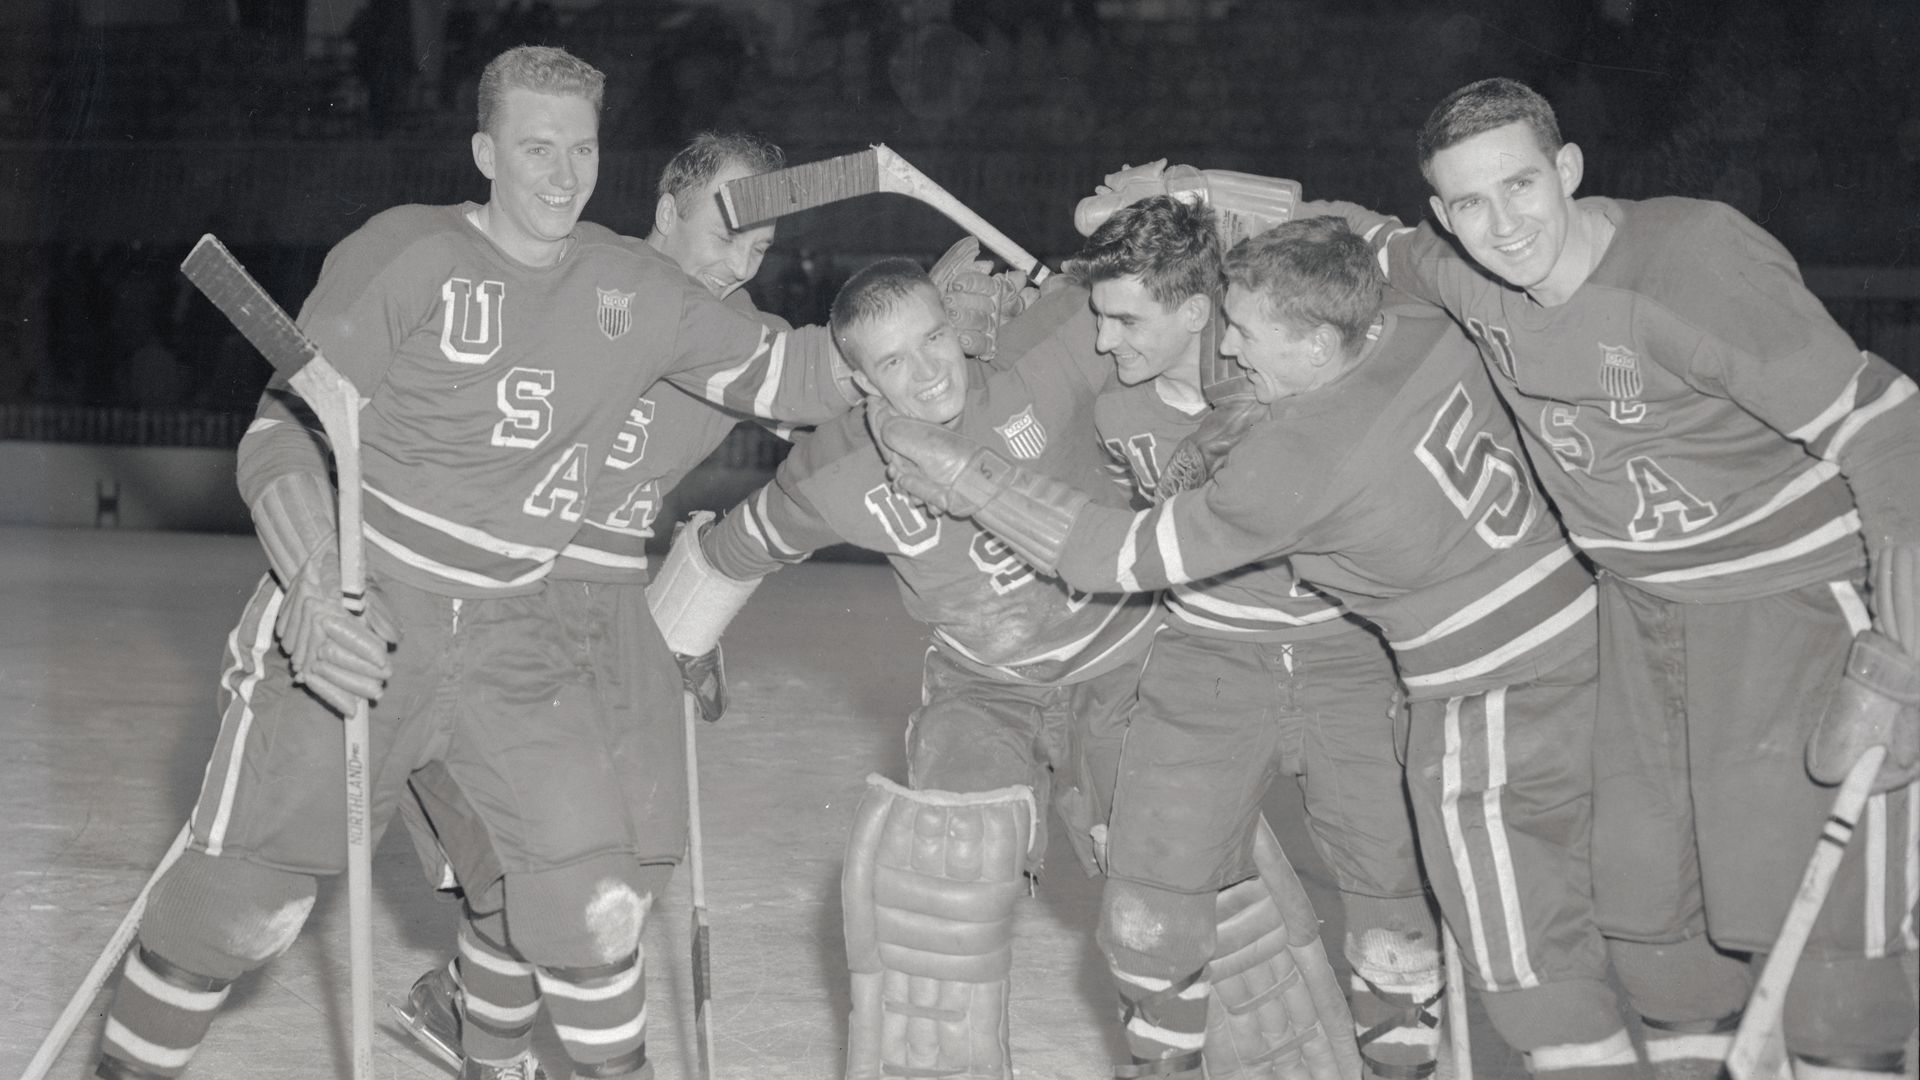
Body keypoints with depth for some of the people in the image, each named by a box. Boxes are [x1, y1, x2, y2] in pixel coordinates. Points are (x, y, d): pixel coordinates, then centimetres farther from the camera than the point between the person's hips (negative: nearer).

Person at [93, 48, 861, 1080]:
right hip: (355, 627, -4)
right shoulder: (405, 255, -10)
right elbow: (285, 430, -12)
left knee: (594, 906, -3)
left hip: (521, 646, 4)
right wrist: (315, 587, -28)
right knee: (241, 904, -1)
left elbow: (779, 372, 8)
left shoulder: (635, 289, 4)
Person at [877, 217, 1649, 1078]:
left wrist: (970, 480, -12)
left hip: (1492, 689, -9)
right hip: (1572, 625, 9)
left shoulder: (1298, 460, -25)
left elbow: (1126, 555, -18)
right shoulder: (1422, 333, -5)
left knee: (1524, 951, 0)